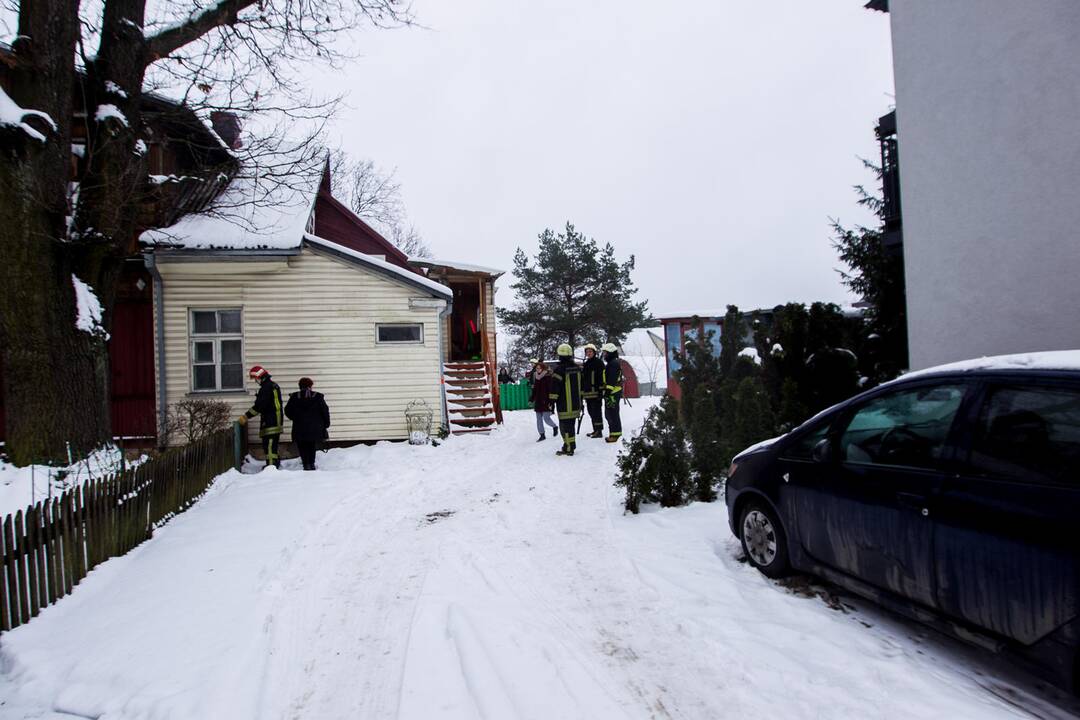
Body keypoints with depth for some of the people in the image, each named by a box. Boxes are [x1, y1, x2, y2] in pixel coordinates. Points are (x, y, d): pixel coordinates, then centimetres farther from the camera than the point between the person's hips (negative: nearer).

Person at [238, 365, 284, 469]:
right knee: (275, 443, 20)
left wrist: (245, 416, -17)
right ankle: (276, 463, 31)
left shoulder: (266, 387, -15)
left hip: (270, 422, -11)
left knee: (269, 444, -11)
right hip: (276, 421, 11)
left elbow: (259, 406, -20)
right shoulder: (273, 385, 17)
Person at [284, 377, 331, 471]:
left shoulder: (294, 397, -1)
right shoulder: (318, 396, -3)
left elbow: (288, 411, 4)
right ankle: (311, 464, 15)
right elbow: (325, 411, -1)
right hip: (315, 429, 1)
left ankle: (306, 464, -4)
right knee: (312, 447, 17)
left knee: (303, 448, 6)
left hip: (299, 429, -1)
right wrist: (326, 424, 10)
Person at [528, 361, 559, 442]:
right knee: (539, 419, 6)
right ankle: (542, 435, 15)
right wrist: (531, 399, 17)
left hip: (546, 402, -7)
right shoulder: (536, 377, 10)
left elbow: (551, 390, -13)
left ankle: (555, 427, 21)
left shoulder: (548, 376, -10)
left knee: (546, 418, -8)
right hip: (538, 402, 7)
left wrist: (550, 402, -18)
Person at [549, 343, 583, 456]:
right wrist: (580, 401, 25)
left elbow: (555, 388, -14)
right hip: (576, 403, 7)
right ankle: (570, 446, 23)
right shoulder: (577, 367, 9)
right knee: (571, 424, 16)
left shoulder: (559, 369, -14)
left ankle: (568, 448, 0)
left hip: (564, 405, -7)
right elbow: (580, 384, 17)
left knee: (565, 425, -1)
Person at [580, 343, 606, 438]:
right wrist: (582, 392, 19)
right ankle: (595, 430, 21)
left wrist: (601, 390, -17)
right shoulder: (585, 364, 19)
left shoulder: (599, 362, -4)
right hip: (588, 393, 8)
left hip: (596, 393, -8)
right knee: (591, 413, 13)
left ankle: (599, 431, -4)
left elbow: (602, 377, -11)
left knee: (596, 412, -8)